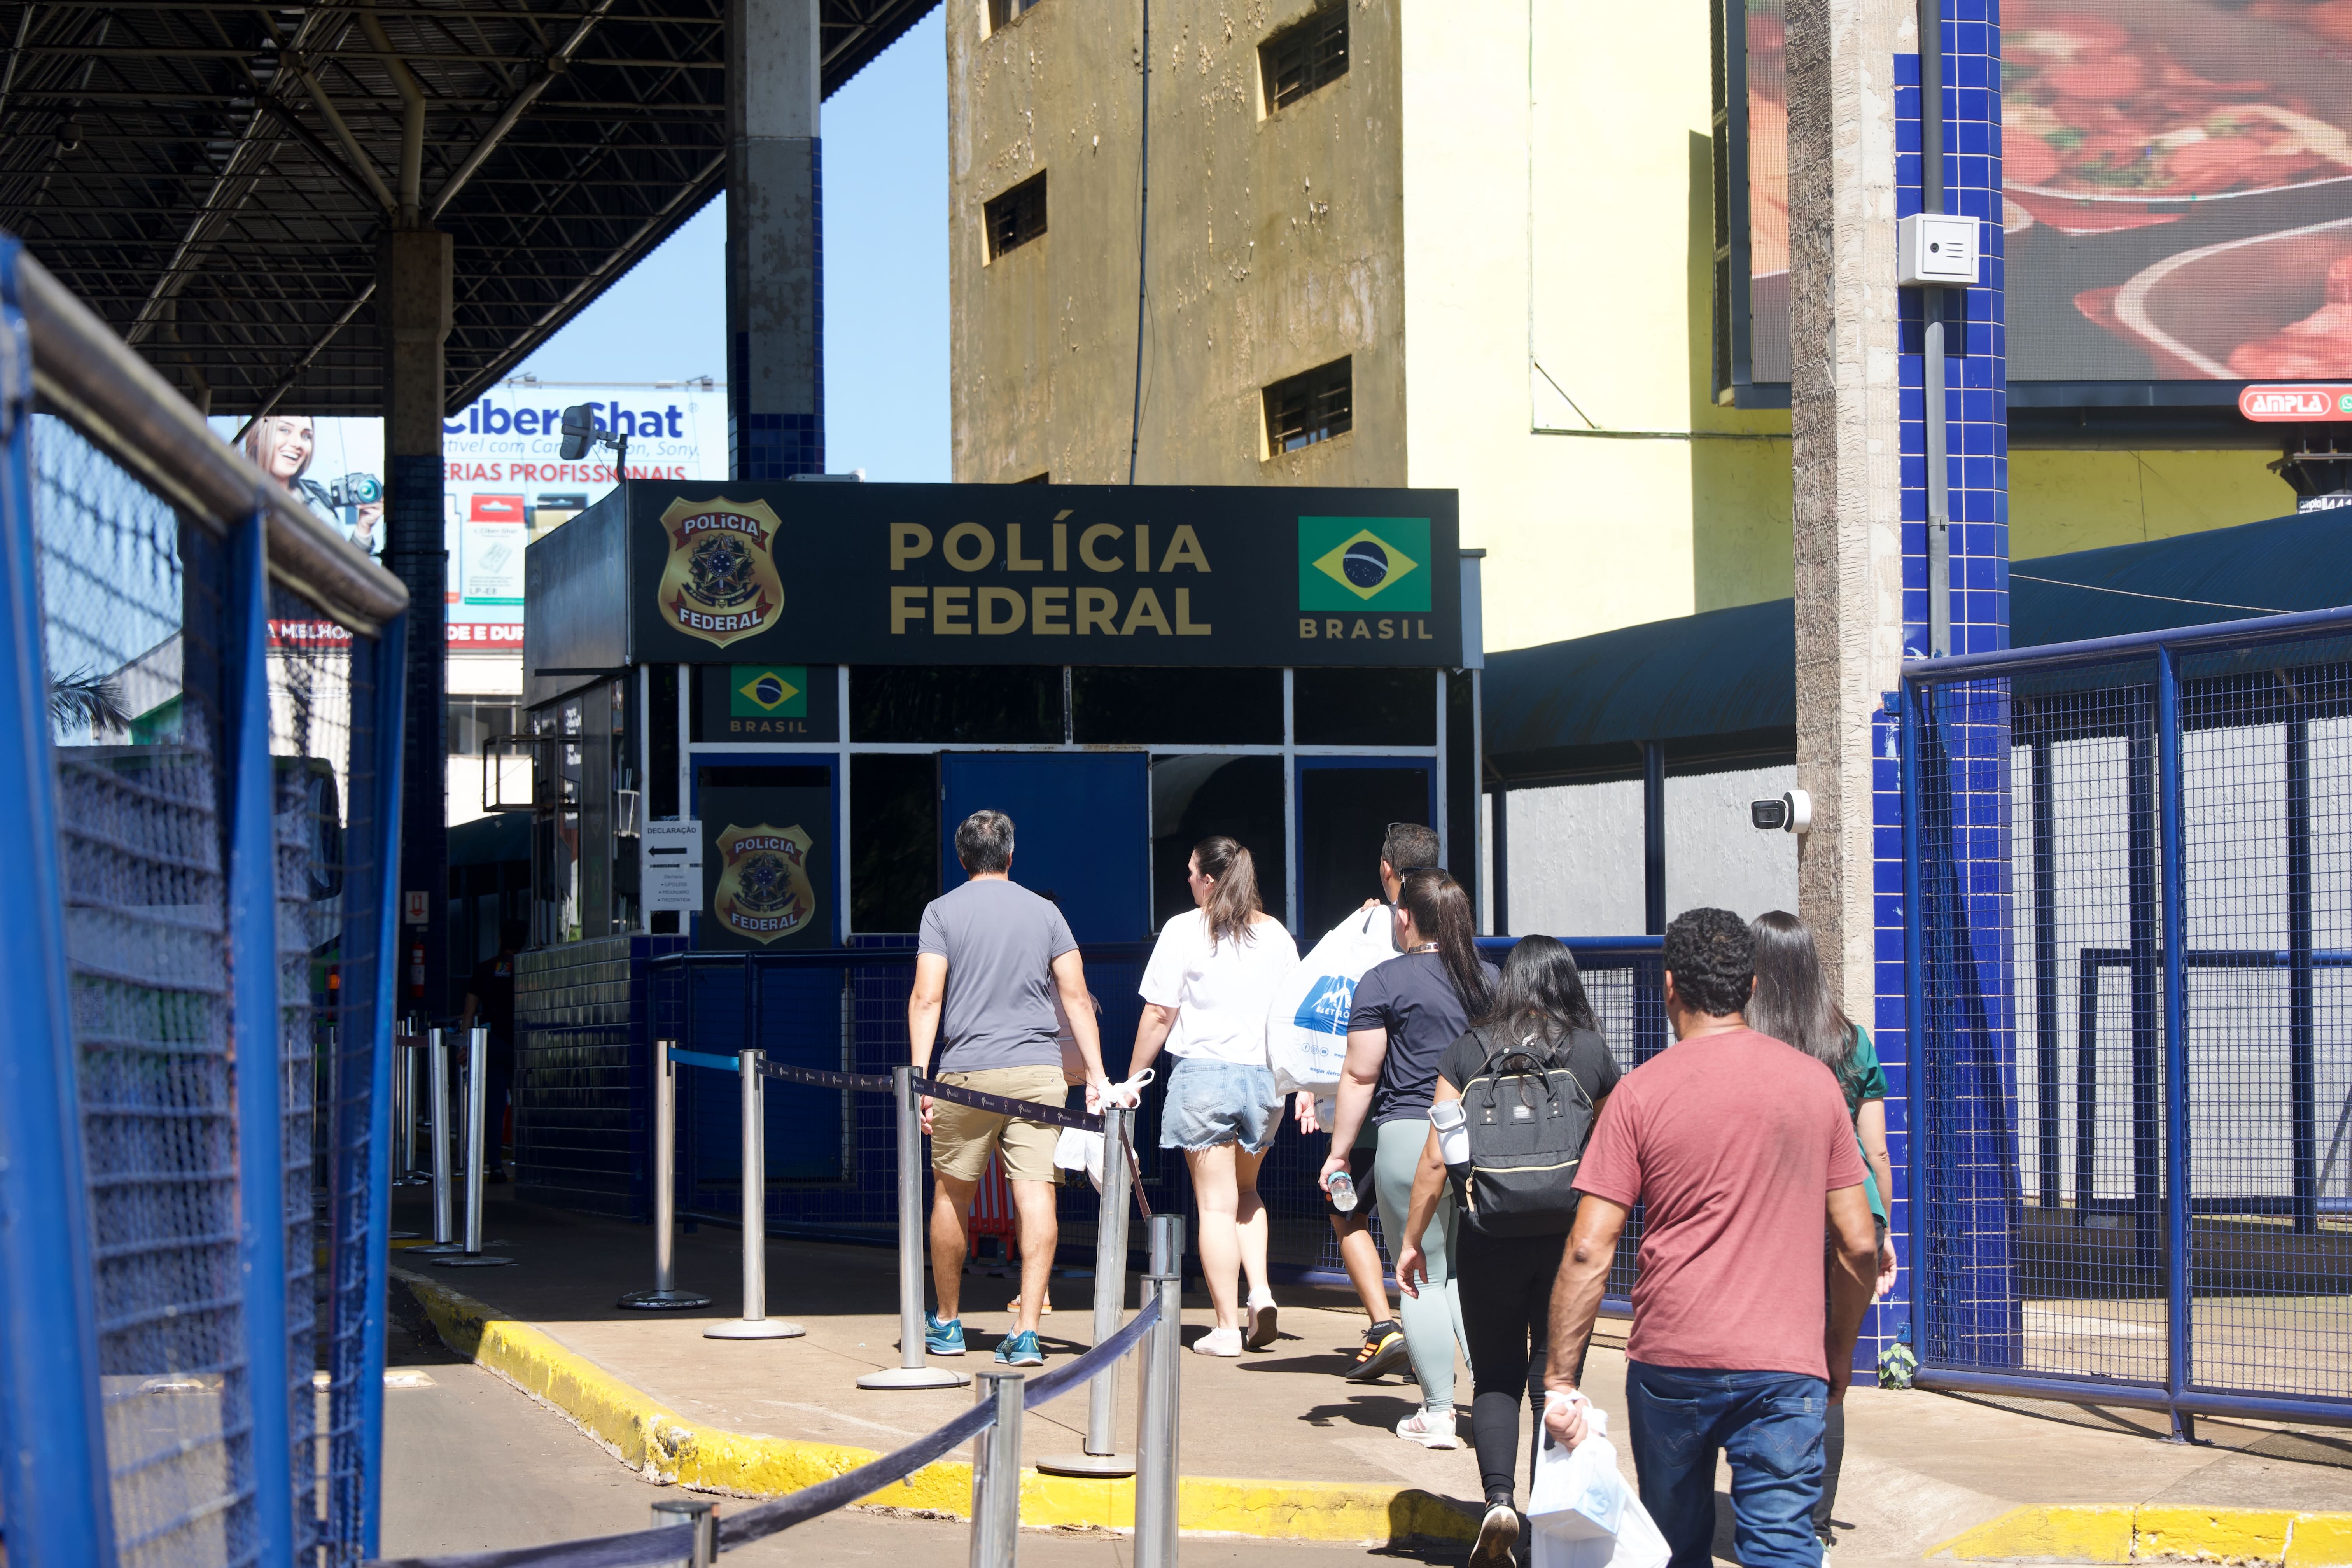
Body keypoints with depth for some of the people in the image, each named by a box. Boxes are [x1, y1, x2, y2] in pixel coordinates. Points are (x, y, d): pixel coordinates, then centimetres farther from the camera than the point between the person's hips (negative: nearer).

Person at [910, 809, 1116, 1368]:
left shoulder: (943, 912, 2)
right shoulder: (1045, 912, 9)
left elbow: (927, 998, -7)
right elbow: (1076, 996, 5)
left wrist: (918, 1076, -8)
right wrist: (1096, 1075, 5)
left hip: (967, 1072, -1)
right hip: (1039, 1071, 1)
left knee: (952, 1195, 14)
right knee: (1036, 1194, -5)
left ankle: (947, 1323, 26)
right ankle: (1026, 1332, -14)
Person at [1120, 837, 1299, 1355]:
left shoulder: (1184, 930, -5)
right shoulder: (1277, 935, 7)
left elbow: (1159, 1014, -6)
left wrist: (1133, 1077, 3)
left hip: (1203, 1073, -4)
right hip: (1264, 1077, 4)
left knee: (1217, 1204, 0)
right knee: (1246, 1193, 22)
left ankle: (1227, 1326, 0)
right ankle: (1261, 1292, 3)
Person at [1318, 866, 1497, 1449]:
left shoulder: (1384, 982, -5)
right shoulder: (1490, 979, 9)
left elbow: (1360, 1076, -5)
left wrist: (1339, 1151, 2)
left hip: (1410, 1136, -4)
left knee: (1423, 1278, 3)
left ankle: (1438, 1412, 4)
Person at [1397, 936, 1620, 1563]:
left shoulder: (1470, 1051, -2)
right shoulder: (1594, 1053, -1)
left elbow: (1437, 1159, -3)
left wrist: (1412, 1240, 6)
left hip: (1489, 1236, 0)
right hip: (1570, 1235, 0)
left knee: (1496, 1378, 13)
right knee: (1555, 1383, 7)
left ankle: (1498, 1497, -7)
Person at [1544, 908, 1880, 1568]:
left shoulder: (1642, 1091, -2)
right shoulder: (1814, 1082, 5)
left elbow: (1588, 1251, -7)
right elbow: (1860, 1244, 7)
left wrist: (1560, 1380, -3)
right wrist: (1839, 1353, 20)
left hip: (1671, 1359, 0)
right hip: (1787, 1364, 0)